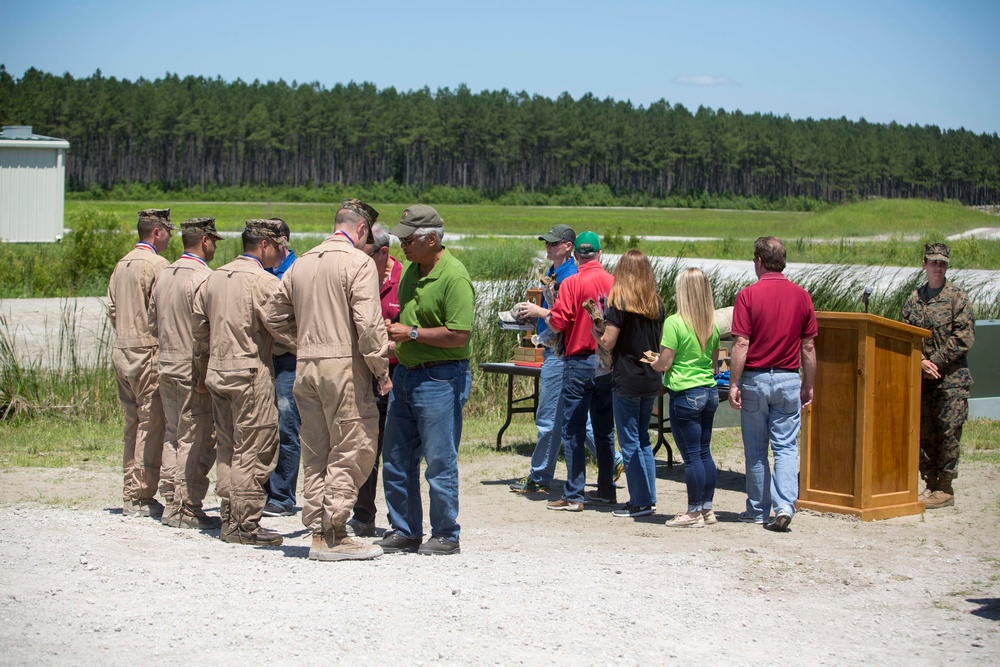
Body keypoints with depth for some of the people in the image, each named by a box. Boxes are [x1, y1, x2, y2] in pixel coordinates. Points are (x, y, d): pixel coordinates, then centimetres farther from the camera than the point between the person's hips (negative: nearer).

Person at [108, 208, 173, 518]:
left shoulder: (121, 265, 13)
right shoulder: (156, 264, -12)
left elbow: (112, 309, 15)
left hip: (122, 351, 8)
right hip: (149, 353, -8)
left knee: (133, 425, 13)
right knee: (151, 425, -3)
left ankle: (131, 495, 15)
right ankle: (141, 498, -2)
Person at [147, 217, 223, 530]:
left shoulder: (164, 275, 11)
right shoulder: (202, 277, -14)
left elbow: (153, 324, 16)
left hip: (166, 366, 8)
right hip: (194, 371, -8)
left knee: (174, 434, 15)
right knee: (196, 440, -3)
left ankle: (174, 500, 17)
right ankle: (185, 509, -1)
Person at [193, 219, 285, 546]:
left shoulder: (214, 278, 12)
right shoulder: (264, 282, -11)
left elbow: (199, 327, 15)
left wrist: (204, 371, 22)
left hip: (218, 373, 8)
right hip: (250, 374, -8)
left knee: (227, 447, 13)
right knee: (252, 451, -3)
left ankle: (228, 520, 16)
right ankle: (245, 525, -2)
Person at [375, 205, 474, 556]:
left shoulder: (454, 277, -16)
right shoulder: (410, 271, 11)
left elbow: (459, 335, -22)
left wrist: (412, 333, -16)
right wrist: (392, 329, 5)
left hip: (440, 378, -9)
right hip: (405, 373, 9)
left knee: (440, 462, -1)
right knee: (396, 459, 12)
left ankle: (446, 536, 11)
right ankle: (405, 531, 23)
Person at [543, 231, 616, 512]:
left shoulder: (571, 283, -11)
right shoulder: (613, 282, 0)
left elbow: (558, 323, -14)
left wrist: (543, 314, 7)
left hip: (580, 362, -4)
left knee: (574, 431, -1)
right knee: (604, 430, 14)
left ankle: (573, 496, -1)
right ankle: (606, 489, 19)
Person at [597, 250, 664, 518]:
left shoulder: (620, 303, -11)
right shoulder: (656, 304, 7)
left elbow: (608, 343, -13)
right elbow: (659, 340, 13)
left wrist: (595, 326, 4)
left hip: (626, 381, -6)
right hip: (651, 380, 6)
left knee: (630, 442, 1)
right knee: (643, 438, 17)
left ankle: (640, 502, 3)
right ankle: (648, 497, 18)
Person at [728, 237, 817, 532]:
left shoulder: (748, 295, -8)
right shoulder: (801, 296, 1)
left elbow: (741, 344, -12)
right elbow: (809, 346, 4)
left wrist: (734, 383, -7)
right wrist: (808, 385, 13)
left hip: (755, 379, -2)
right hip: (789, 380, 2)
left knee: (756, 449, 9)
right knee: (786, 446, 5)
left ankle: (758, 510, 17)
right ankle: (785, 504, -11)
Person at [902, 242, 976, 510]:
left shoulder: (957, 296, -1)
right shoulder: (914, 299, 12)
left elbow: (964, 336, -8)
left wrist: (937, 362, -12)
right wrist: (921, 361, -8)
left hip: (951, 377, -5)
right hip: (922, 378, 5)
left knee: (948, 432, -5)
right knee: (924, 433, 6)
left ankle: (945, 489, 0)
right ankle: (931, 485, 14)